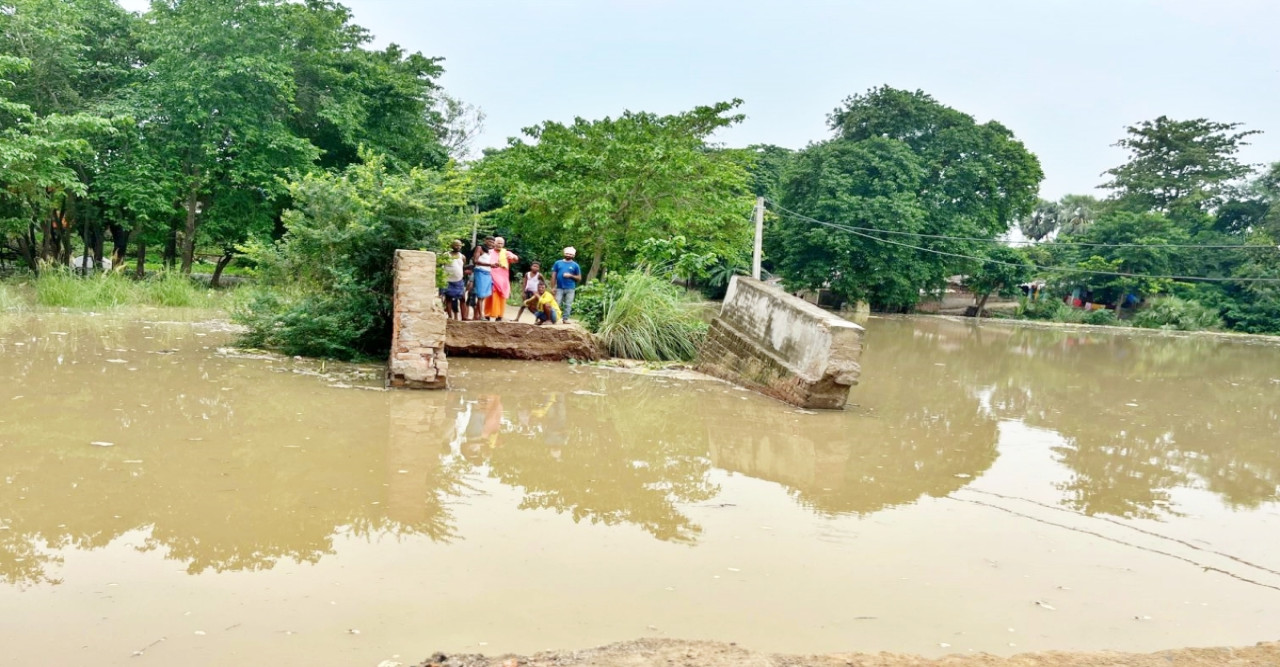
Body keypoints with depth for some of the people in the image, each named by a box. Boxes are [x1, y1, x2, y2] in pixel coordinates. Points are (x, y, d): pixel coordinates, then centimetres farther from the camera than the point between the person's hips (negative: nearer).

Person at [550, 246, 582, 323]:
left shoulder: (575, 265, 5)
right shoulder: (558, 263, 8)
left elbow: (579, 278, 6)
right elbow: (553, 275, 7)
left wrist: (571, 275, -10)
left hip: (570, 288, 0)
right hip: (559, 288, 0)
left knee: (568, 305, 1)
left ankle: (566, 319, 7)